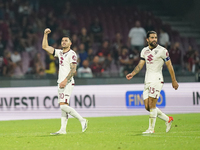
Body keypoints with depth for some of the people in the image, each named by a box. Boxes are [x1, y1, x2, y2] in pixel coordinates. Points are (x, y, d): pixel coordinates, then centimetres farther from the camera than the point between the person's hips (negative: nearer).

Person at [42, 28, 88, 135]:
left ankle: (82, 120, -8)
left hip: (67, 83, -8)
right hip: (61, 83, 8)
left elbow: (73, 70, -15)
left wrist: (65, 80, -23)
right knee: (63, 107, 4)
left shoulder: (72, 54, -7)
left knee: (63, 105, -16)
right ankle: (63, 129, 2)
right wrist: (45, 35, 14)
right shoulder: (59, 53, 17)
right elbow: (45, 47, 22)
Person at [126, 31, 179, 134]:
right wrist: (132, 74, -3)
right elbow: (140, 64, 13)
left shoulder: (162, 51, -5)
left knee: (152, 105, -11)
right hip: (147, 80, 7)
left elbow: (169, 66, -2)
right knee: (147, 106, 4)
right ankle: (167, 119, 20)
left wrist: (174, 81, -1)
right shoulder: (144, 51, 12)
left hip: (156, 79, -7)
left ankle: (151, 128, -3)